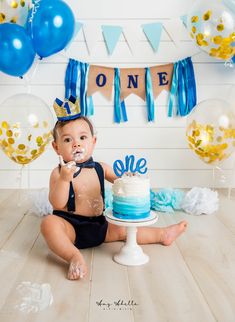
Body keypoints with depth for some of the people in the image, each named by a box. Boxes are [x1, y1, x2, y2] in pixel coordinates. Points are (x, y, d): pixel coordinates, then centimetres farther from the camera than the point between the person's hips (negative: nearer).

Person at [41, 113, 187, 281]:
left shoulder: (100, 168, 3)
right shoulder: (59, 173, -11)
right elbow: (57, 204, -20)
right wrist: (64, 179, -35)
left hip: (98, 226, 5)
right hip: (70, 227, -4)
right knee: (49, 222, -32)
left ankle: (162, 235, 25)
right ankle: (74, 256, -38)